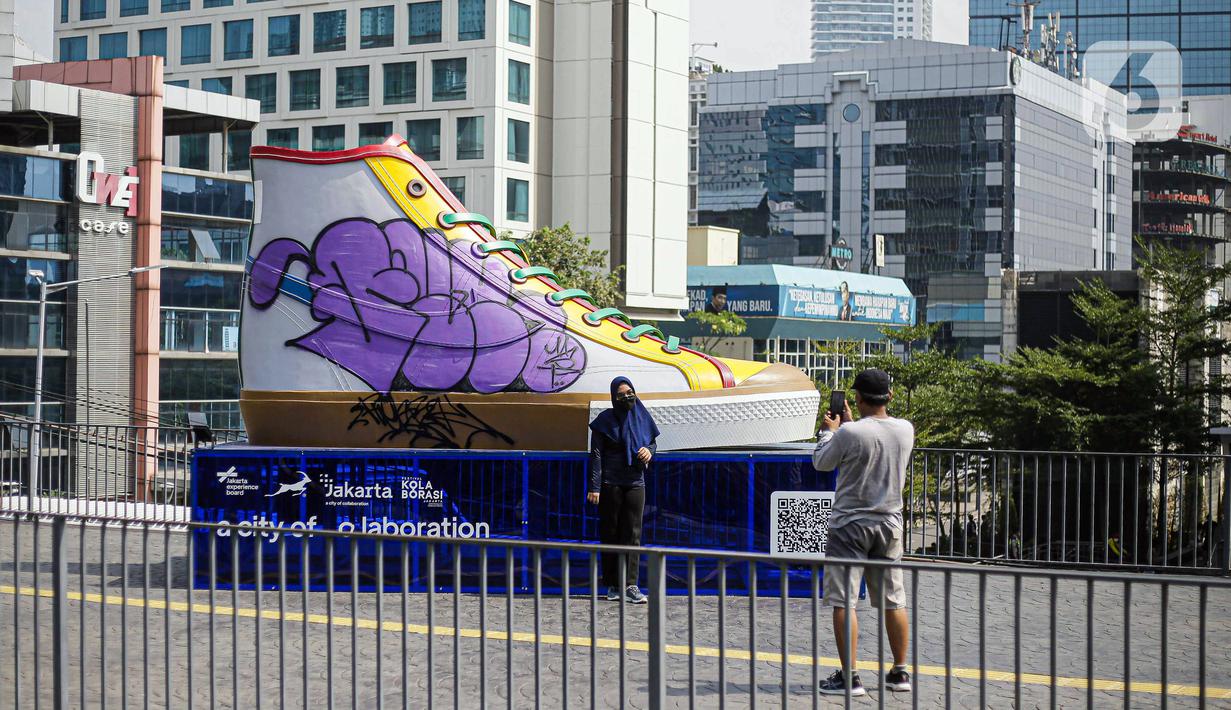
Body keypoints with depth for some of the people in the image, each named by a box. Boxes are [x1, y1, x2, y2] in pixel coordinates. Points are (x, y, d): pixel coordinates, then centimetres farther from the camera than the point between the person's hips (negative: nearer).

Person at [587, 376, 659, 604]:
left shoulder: (642, 417, 7)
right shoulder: (605, 420, -4)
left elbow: (653, 442, 19)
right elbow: (596, 455, -7)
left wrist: (649, 451, -7)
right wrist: (594, 487, -14)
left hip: (635, 483, 3)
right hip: (610, 484, -3)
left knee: (632, 534, -4)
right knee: (610, 534, 2)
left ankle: (630, 585, -7)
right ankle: (613, 585, 8)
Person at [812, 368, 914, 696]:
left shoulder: (849, 434, -17)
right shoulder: (905, 430, 0)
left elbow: (821, 463, 0)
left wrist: (829, 430, 15)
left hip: (851, 525, -5)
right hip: (889, 524, 5)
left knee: (843, 601, -1)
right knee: (893, 601, 13)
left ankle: (849, 676, -3)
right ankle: (900, 672, 20)